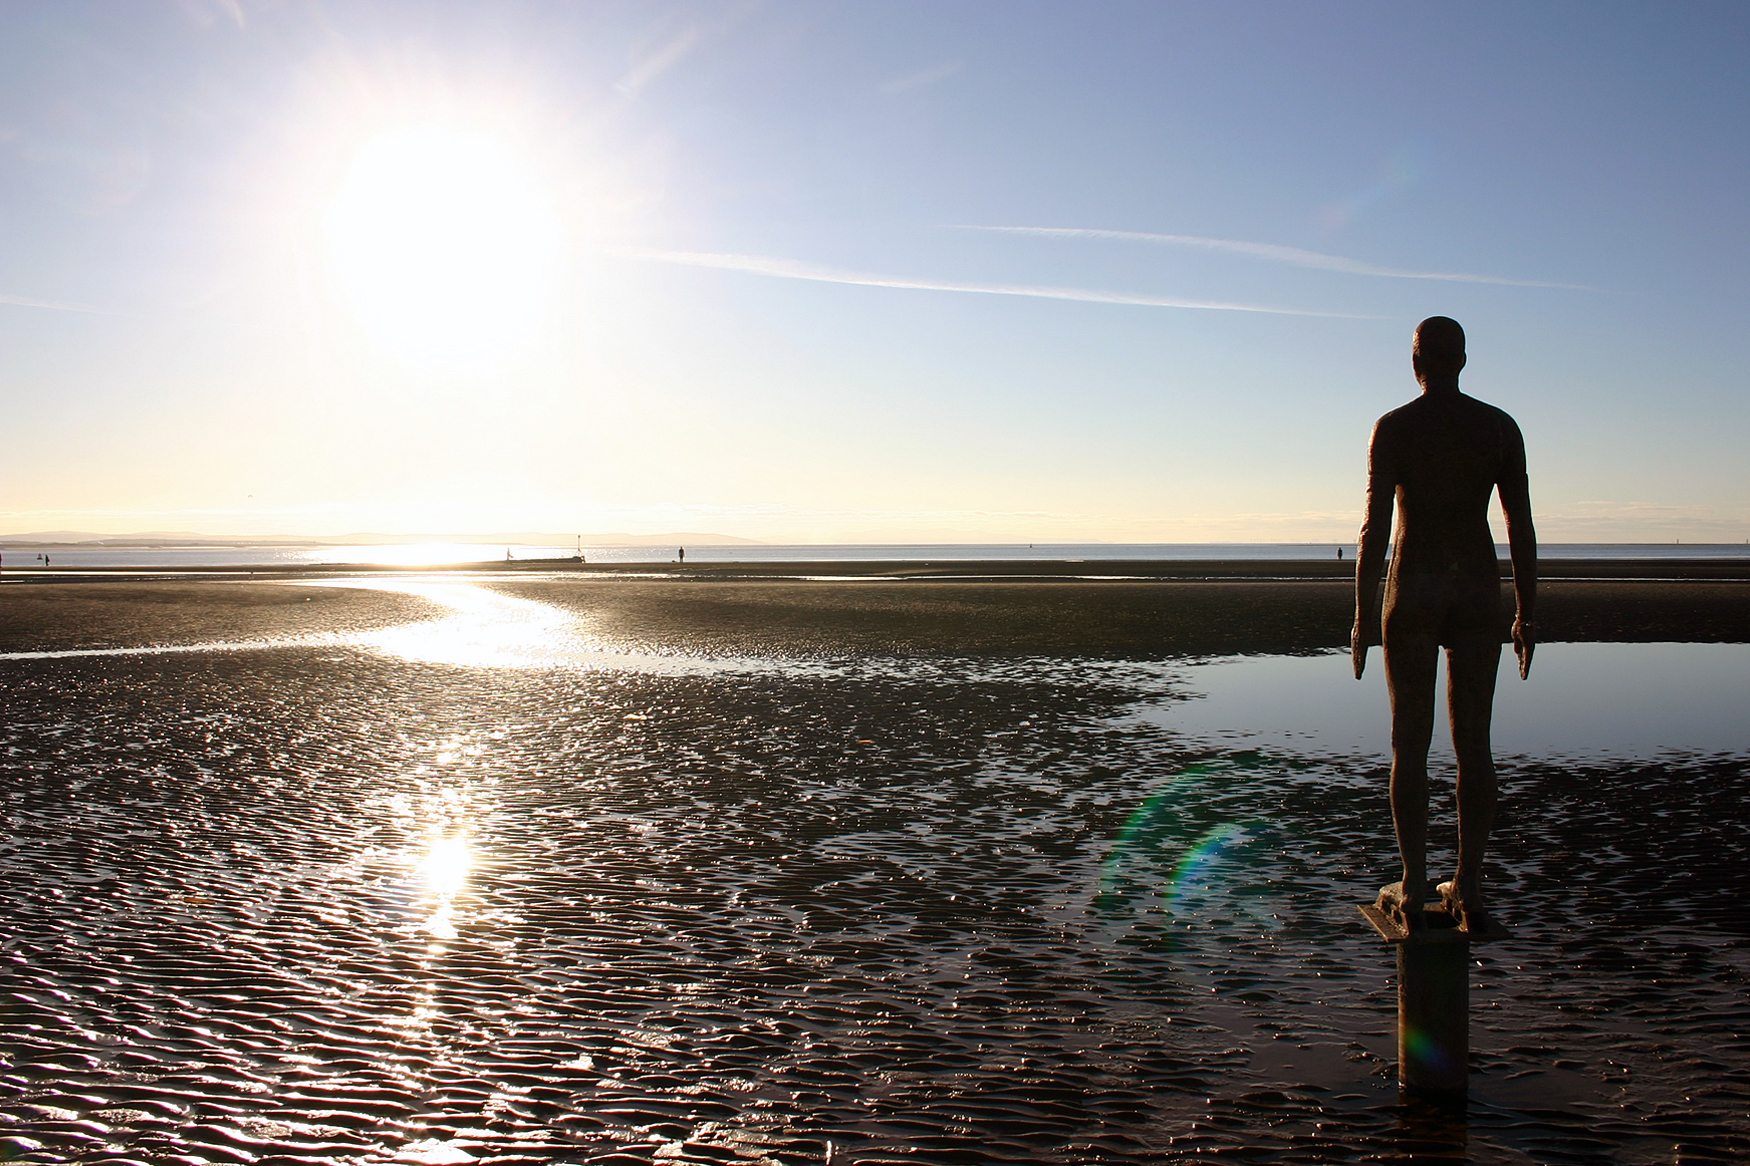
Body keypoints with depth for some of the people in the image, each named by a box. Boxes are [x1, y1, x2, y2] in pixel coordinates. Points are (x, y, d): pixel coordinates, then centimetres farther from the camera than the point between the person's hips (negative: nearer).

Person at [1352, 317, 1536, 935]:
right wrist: (1527, 612, 9)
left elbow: (1376, 525, -10)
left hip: (1412, 590, -2)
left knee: (1410, 742, 2)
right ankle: (1469, 889, 9)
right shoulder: (1500, 427, 4)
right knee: (1473, 741, 7)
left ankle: (1413, 889, 3)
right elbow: (1521, 524, 3)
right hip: (1478, 593, 3)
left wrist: (1362, 616, -5)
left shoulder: (1393, 427, -5)